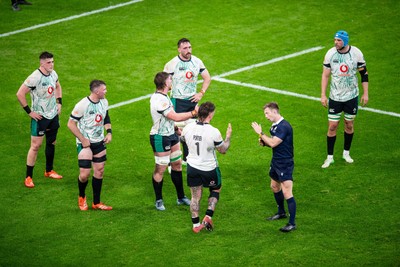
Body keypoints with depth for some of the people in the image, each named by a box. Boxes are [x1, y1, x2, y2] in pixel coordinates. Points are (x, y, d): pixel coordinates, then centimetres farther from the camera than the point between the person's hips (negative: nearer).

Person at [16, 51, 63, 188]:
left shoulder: (53, 74, 0)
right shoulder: (35, 77, -23)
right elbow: (20, 94, -20)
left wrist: (59, 103, 13)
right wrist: (29, 111, -17)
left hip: (53, 115, 7)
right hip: (40, 117, -7)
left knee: (51, 143, 17)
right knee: (35, 146, -5)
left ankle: (49, 171, 33)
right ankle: (28, 177, 2)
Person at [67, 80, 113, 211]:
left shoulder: (104, 102, 1)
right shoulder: (82, 105, -21)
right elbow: (71, 124, -16)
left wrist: (109, 132, 2)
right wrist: (83, 140, -16)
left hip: (99, 142, 6)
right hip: (85, 143, -6)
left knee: (99, 171, 9)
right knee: (84, 174, -8)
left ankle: (96, 203, 21)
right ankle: (81, 197, 22)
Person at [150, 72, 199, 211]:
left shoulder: (163, 96, 6)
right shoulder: (159, 100, -27)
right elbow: (176, 117, -28)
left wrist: (175, 128, 16)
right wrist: (193, 113, -20)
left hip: (170, 135, 10)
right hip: (160, 138, -10)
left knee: (177, 164, 15)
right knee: (160, 169, 1)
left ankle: (181, 197, 27)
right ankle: (158, 200, 16)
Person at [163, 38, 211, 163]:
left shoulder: (197, 61, 1)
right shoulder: (172, 64, -13)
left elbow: (207, 78, 12)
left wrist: (201, 93, 2)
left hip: (192, 100, 5)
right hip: (178, 101, -5)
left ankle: (187, 158, 25)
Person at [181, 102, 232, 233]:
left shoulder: (188, 128, -11)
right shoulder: (214, 132, -23)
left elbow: (183, 139, 13)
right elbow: (223, 150, -9)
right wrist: (228, 137, 7)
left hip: (192, 167, 3)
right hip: (209, 169, -3)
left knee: (195, 197, 13)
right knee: (215, 190, 22)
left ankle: (196, 224, 18)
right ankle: (208, 216, 9)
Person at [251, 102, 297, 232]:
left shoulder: (284, 127, -22)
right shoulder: (274, 125, 8)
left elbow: (273, 143, -26)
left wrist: (260, 133, -17)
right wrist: (263, 142, -1)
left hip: (285, 164, -11)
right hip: (276, 162, 11)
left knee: (287, 193, -12)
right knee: (275, 186, 25)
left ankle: (292, 223, -9)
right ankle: (281, 213, 45)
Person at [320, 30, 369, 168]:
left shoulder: (356, 53, -10)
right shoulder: (330, 53, -9)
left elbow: (364, 74, 1)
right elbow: (325, 75, 0)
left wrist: (365, 93, 0)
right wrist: (323, 95, -3)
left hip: (351, 95, 0)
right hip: (335, 97, 0)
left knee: (349, 124, 11)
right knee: (332, 126, -2)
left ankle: (346, 153, 29)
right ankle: (330, 157, 9)